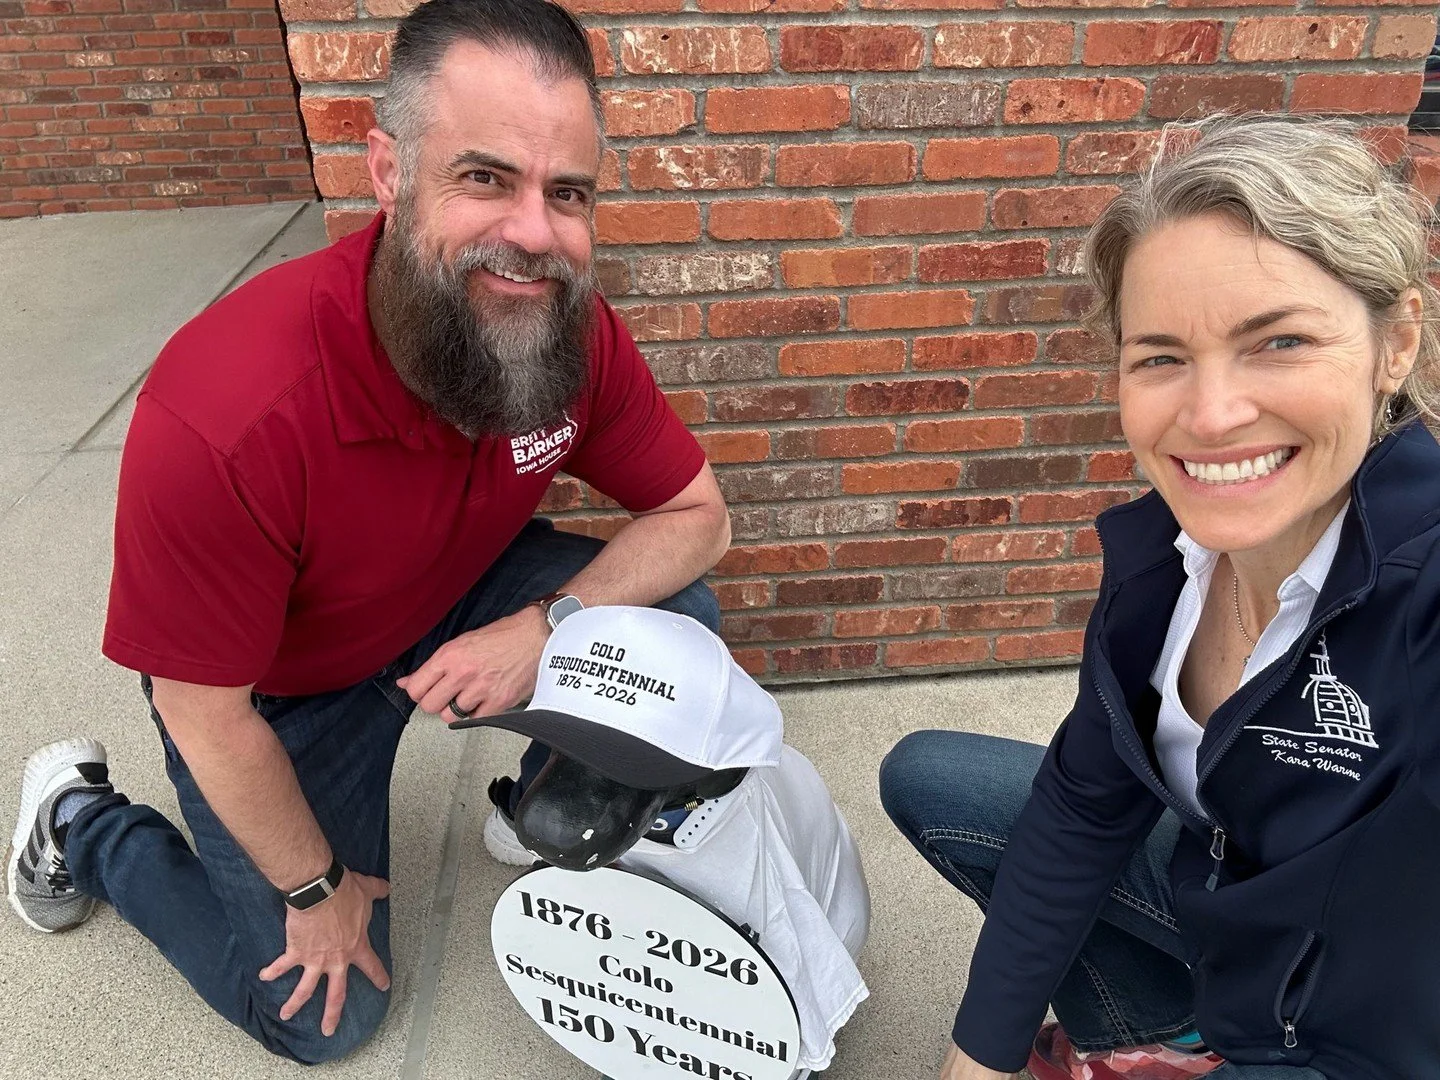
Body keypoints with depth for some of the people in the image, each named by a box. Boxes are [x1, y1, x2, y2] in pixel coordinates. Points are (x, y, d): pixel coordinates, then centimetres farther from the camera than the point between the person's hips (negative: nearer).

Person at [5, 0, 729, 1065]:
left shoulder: (573, 331, -24)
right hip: (279, 692, -3)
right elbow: (207, 713, -25)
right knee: (324, 1016, 7)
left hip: (461, 599, 4)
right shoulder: (224, 417, -38)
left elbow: (697, 514, -12)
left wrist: (547, 623, -30)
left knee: (678, 622, -16)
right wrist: (318, 888, -9)